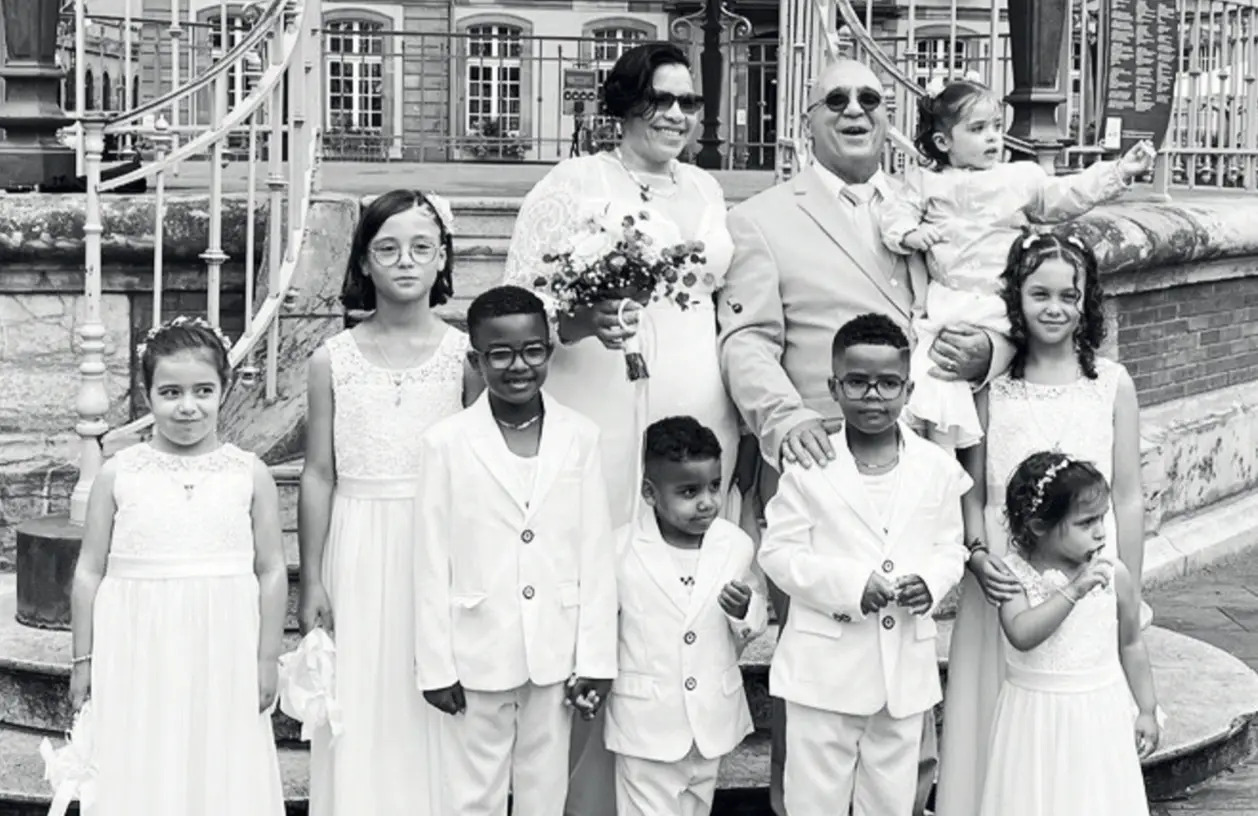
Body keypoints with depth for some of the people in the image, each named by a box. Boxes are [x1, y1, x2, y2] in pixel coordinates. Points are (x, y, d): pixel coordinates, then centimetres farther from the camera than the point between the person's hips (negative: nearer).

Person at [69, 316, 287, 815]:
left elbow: (272, 572, 3)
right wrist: (83, 658, 4)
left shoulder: (250, 475, -1)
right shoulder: (119, 474, 0)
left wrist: (268, 659, 1)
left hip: (222, 657, 0)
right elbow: (89, 572, 4)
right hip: (137, 657, 0)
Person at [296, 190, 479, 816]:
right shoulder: (333, 360, 0)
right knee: (360, 706, 5)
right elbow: (319, 474, 3)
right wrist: (311, 582, 3)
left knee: (430, 713, 5)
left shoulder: (464, 355, -1)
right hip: (358, 553, 0)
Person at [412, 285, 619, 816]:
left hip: (556, 652, 2)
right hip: (480, 653, -2)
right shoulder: (446, 443, -8)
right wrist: (436, 664, -4)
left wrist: (596, 657, -1)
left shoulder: (580, 437, -3)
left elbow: (596, 553, 0)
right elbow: (432, 563, -4)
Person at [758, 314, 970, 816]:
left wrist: (931, 582, -13)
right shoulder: (808, 466, -7)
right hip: (825, 666, -3)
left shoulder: (938, 468, 2)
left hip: (905, 667, 3)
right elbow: (779, 553, -7)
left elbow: (950, 548, 9)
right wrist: (850, 584, -19)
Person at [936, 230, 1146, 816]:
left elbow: (1128, 498, 3)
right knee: (997, 720, 5)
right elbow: (973, 489, 7)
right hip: (1004, 585, 1)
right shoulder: (992, 384, 2)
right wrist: (978, 554, -11)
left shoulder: (1111, 383, 0)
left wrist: (1129, 601, 3)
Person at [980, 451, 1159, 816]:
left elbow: (1131, 645, 6)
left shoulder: (1116, 576, -7)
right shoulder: (1014, 575, -12)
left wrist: (1147, 710, 10)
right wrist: (1074, 591, -33)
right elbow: (1022, 634, -29)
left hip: (1099, 716, 1)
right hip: (1036, 719, -1)